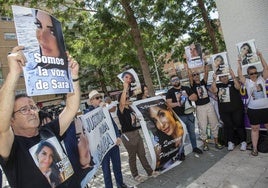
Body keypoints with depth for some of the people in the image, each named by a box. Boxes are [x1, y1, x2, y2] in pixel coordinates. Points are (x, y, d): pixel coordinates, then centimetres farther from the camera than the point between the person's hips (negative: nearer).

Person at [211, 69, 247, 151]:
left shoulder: (233, 83, 4)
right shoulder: (218, 86, 9)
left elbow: (238, 87, -15)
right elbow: (213, 90, -8)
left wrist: (233, 76, -23)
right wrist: (214, 80, -17)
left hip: (237, 109, -2)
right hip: (224, 111, 2)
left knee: (239, 125, 1)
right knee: (228, 126, 6)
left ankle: (243, 142, 13)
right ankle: (230, 142, 16)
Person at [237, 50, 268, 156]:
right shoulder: (247, 82, 1)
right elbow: (239, 75, -10)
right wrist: (239, 63, -10)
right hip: (253, 109, -1)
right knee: (255, 129, 6)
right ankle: (254, 148, 13)